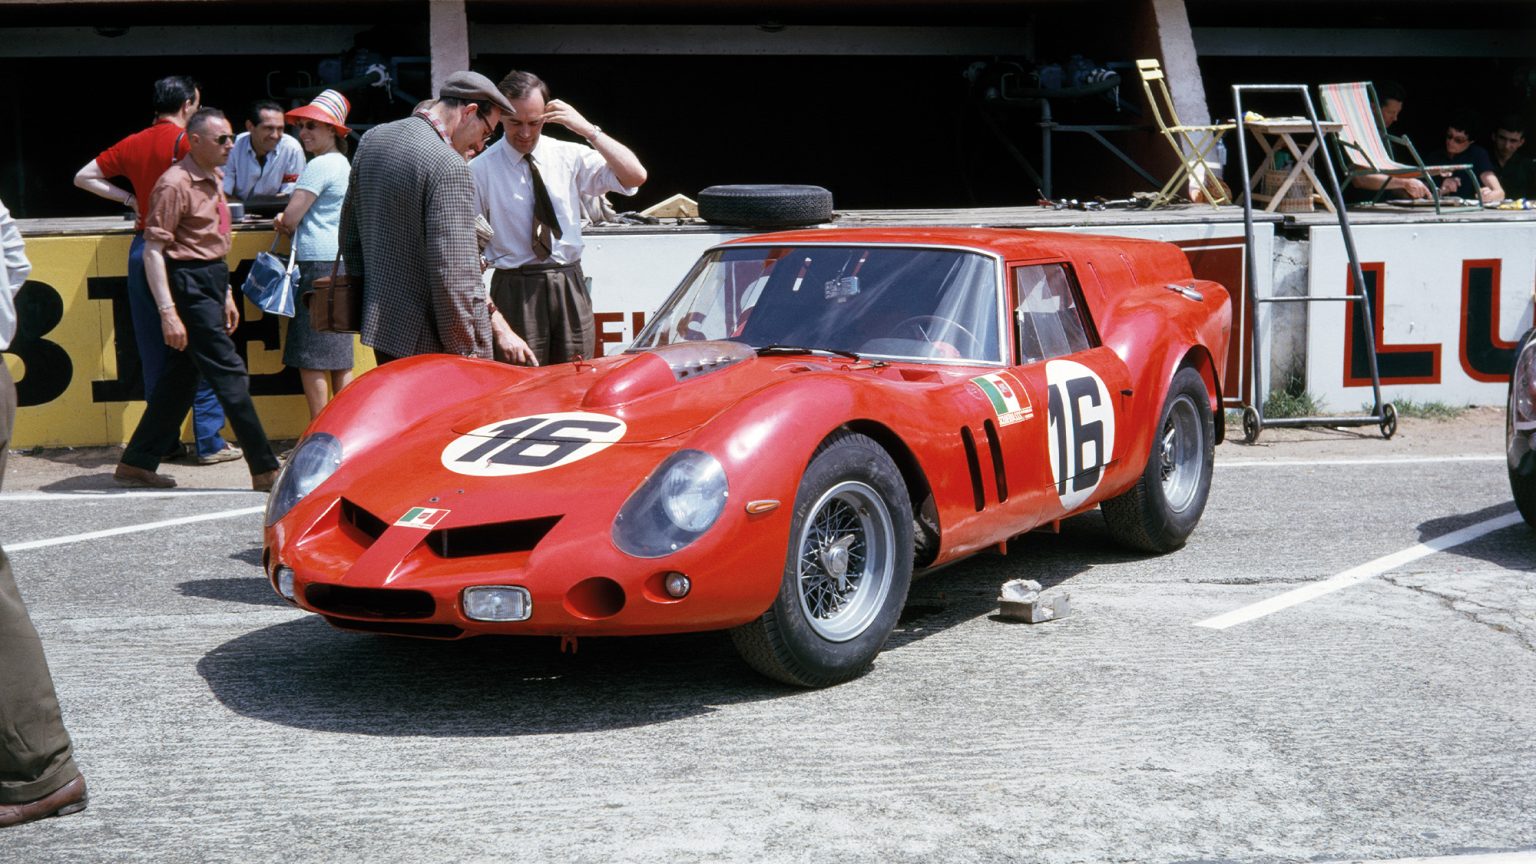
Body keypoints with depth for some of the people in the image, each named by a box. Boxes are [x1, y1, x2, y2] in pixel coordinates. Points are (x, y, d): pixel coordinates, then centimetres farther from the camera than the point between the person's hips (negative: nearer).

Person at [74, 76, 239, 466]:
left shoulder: (133, 143, 10)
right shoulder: (186, 141, -8)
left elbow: (84, 177, 16)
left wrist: (129, 198, 13)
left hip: (142, 247, 6)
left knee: (153, 350, 10)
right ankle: (209, 441, 1)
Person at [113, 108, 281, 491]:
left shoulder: (213, 180, 15)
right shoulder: (175, 184, -14)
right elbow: (153, 251, -18)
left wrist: (226, 294, 22)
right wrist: (168, 312, -23)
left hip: (210, 281, 10)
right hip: (188, 285, -10)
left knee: (181, 377, 13)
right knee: (230, 376, -8)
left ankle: (136, 464, 21)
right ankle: (265, 471, -4)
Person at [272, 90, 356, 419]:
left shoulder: (320, 165, -11)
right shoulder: (343, 164, 19)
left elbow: (289, 220, -13)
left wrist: (286, 221, 10)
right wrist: (290, 220, 5)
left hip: (319, 266, -10)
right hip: (340, 265, 10)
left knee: (311, 361, -6)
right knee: (339, 360, 10)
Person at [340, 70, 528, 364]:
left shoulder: (372, 139, 7)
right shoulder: (449, 167, -20)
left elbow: (350, 228, 18)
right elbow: (453, 274, -23)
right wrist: (468, 351, -16)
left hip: (379, 327, 9)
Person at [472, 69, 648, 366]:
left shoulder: (569, 156, 5)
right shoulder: (481, 169, -3)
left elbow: (635, 176, -5)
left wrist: (588, 130, -11)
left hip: (571, 288, 3)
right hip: (517, 293, -3)